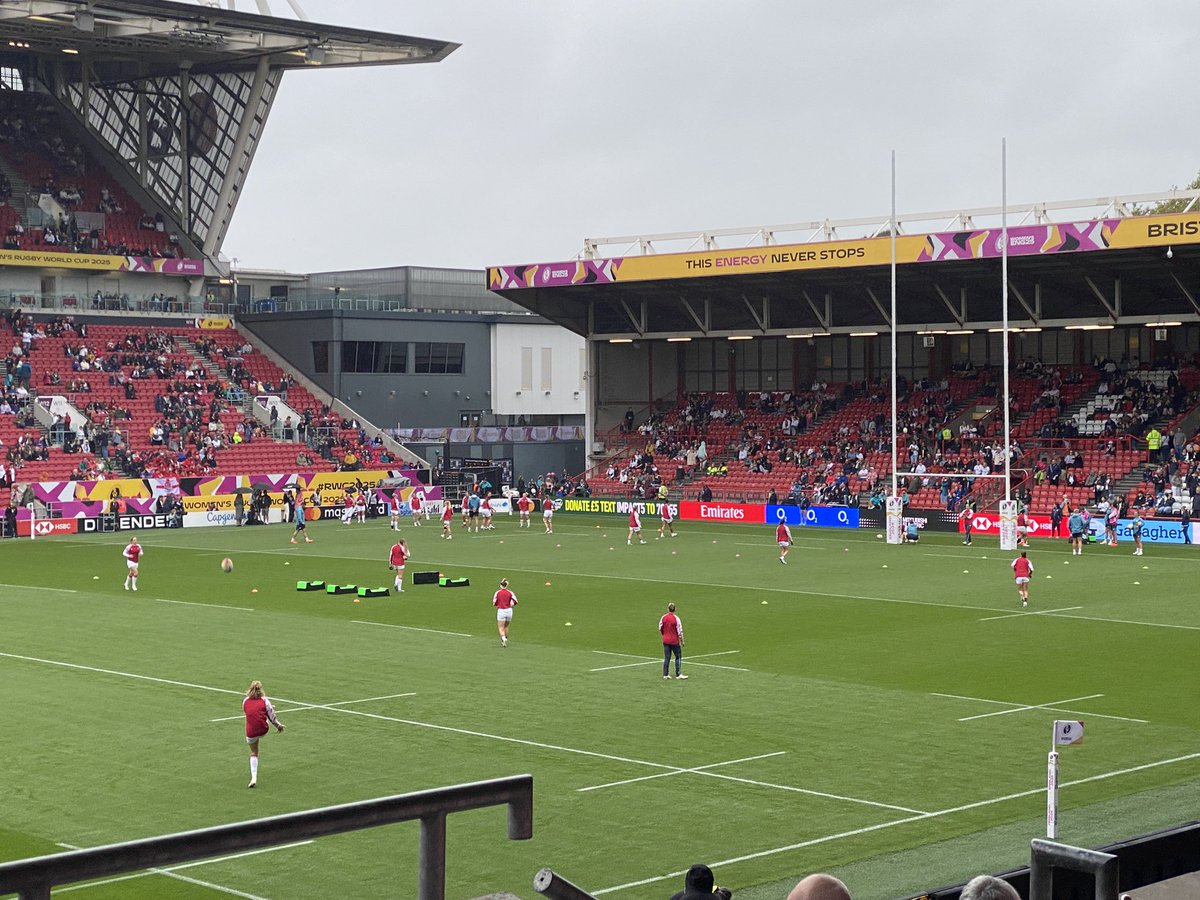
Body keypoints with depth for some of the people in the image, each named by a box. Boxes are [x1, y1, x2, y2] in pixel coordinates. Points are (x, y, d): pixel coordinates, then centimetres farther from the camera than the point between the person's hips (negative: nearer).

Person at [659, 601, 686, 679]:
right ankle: (678, 674, 5)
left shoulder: (663, 618, -3)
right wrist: (682, 641, -2)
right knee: (678, 657, 7)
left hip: (665, 641, 4)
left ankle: (665, 674, 12)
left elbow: (660, 629, 7)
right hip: (675, 641, -4)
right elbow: (680, 631, -12)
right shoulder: (676, 619, -14)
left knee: (666, 658, 10)